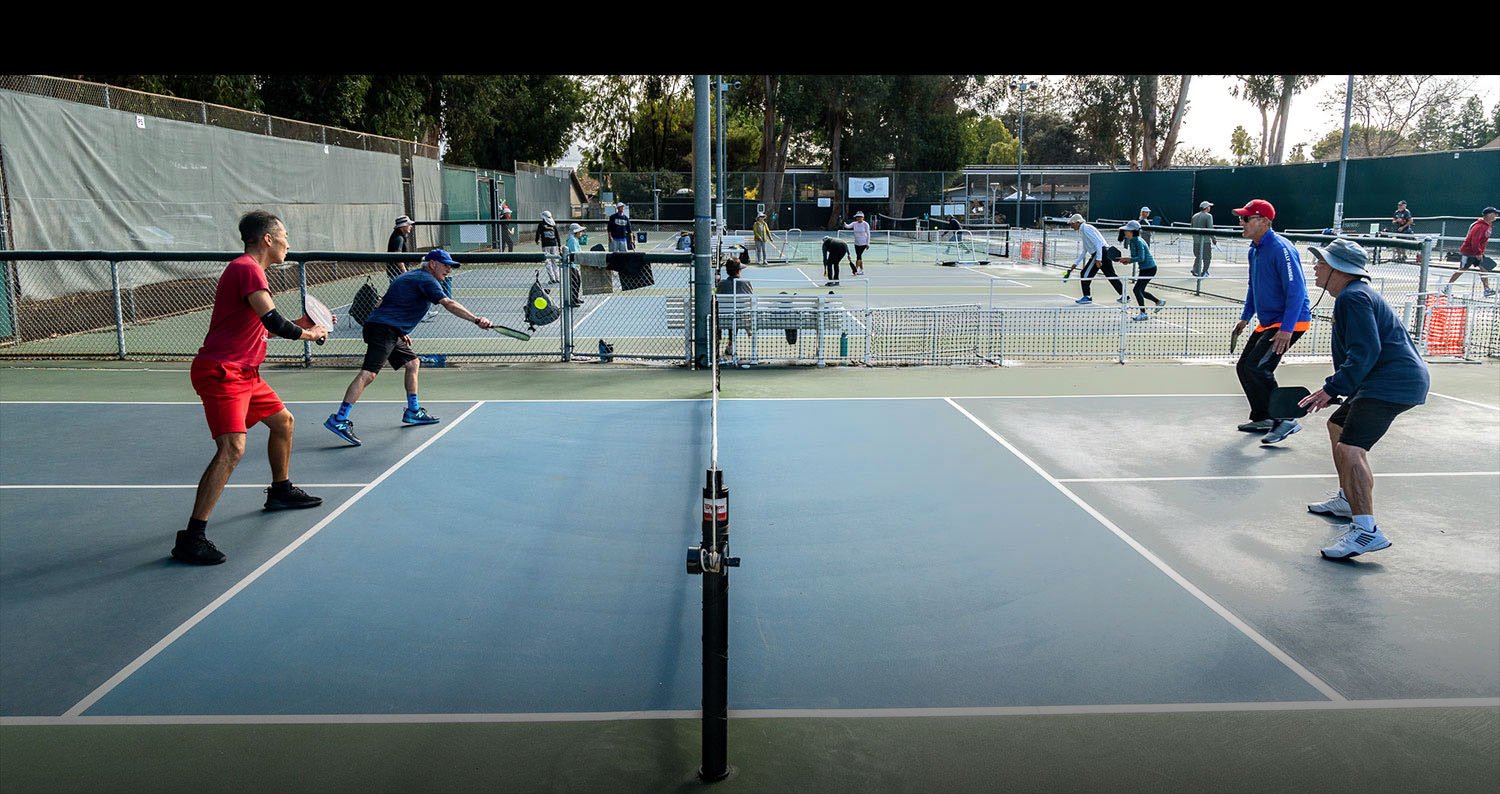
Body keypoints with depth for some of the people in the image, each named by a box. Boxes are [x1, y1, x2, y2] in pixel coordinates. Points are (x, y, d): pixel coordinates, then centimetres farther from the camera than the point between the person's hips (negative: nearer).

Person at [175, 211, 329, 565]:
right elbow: (273, 320, -27)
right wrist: (306, 334, -9)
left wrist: (305, 324, 18)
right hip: (221, 372, -11)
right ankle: (191, 538, -20)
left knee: (282, 421, 25)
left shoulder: (250, 270, 18)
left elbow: (261, 327, 27)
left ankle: (280, 491, 45)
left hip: (243, 372, 11)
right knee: (232, 448, -21)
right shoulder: (247, 269, -15)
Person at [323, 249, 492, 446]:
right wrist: (476, 319, -29)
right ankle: (339, 420, -25)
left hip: (391, 333, 11)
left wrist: (401, 332, 27)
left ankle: (413, 412, 26)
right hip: (383, 329, -11)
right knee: (368, 373, -18)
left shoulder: (410, 276, 24)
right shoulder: (427, 280, -6)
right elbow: (448, 304, -22)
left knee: (413, 363, 18)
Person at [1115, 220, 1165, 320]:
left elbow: (1141, 258, -28)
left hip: (1149, 268, -10)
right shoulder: (1132, 241, 6)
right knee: (1140, 291, 18)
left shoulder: (1138, 242, -22)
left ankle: (1143, 314, -2)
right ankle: (1159, 301, 37)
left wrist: (1128, 259, -31)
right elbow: (1134, 256, 13)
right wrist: (1127, 260, -6)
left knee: (1137, 289, -12)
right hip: (1143, 269, 10)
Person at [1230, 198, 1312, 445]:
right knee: (1244, 367, 12)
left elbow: (1296, 290, -25)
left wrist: (1286, 329, -29)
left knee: (1256, 369, -19)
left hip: (1290, 322, -10)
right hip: (1267, 322, 10)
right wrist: (1245, 317, 22)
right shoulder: (1254, 249, 10)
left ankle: (1286, 420, -7)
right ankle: (1262, 419, 28)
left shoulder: (1281, 249, -20)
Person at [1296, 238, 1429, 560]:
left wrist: (1332, 388, -25)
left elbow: (1366, 352, -25)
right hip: (1399, 379, 12)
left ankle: (1366, 530, -28)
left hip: (1393, 382, -12)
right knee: (1338, 426, 26)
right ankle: (1348, 500, 40)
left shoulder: (1353, 297, -15)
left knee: (1350, 447, -23)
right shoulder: (1356, 294, 20)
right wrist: (1337, 389, 24)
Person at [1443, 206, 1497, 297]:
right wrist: (1478, 253, -24)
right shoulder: (1480, 226, -24)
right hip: (1468, 252, -9)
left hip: (1478, 253, 9)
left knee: (1484, 268, 2)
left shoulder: (1489, 225, 7)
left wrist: (1481, 252, 13)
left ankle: (1487, 290, 2)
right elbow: (1475, 241, -28)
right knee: (1462, 270, 0)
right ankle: (1447, 287, 11)